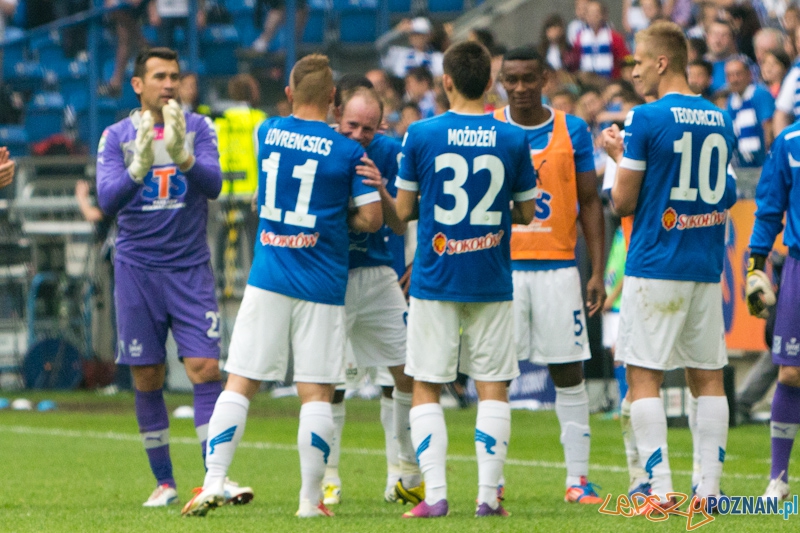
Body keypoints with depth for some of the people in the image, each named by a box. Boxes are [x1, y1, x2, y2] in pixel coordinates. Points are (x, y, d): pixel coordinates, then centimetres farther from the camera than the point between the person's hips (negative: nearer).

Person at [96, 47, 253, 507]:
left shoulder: (198, 128, 1)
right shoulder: (117, 136, 1)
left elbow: (213, 184, -14)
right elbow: (108, 200, -12)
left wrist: (182, 155, -32)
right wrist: (140, 166, -30)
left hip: (190, 268, 0)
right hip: (138, 270, 0)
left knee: (206, 369, -10)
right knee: (147, 380, 4)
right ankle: (164, 482, 14)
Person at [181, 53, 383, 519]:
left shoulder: (267, 133, 5)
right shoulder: (348, 152, -5)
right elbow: (371, 219, -5)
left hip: (268, 280, 2)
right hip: (322, 287, -2)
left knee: (241, 383, 4)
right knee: (317, 393, 1)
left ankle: (214, 482, -4)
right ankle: (311, 499, 2)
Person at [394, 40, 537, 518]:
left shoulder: (421, 135, -6)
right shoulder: (512, 139, -2)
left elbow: (402, 210, 0)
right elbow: (526, 213, 5)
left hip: (435, 281, -1)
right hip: (492, 283, 1)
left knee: (426, 389, 5)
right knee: (493, 389, 7)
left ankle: (435, 495, -4)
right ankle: (488, 494, 1)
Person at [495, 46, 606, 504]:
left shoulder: (572, 131, 4)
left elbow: (589, 204, 6)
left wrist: (598, 272, 0)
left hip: (558, 265, 1)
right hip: (501, 267, -1)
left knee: (570, 373, 2)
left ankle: (578, 479, 7)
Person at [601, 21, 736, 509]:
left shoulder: (647, 120, -10)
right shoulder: (721, 122, 9)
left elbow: (624, 202, -7)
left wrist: (619, 155, 11)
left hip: (655, 267, -6)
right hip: (707, 268, 6)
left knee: (644, 377, -2)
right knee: (708, 377, 8)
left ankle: (661, 488, -9)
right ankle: (709, 487, 5)